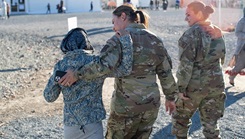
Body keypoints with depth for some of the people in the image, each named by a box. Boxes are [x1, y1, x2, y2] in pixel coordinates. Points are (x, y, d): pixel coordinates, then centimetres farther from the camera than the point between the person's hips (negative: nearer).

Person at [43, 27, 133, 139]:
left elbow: (49, 97, 6)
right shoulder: (95, 62, -10)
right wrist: (125, 38, -14)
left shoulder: (61, 66, 0)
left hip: (70, 124, 4)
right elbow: (125, 69, -17)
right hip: (92, 124, -3)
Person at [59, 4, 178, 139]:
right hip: (151, 103, 6)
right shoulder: (154, 39, 5)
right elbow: (166, 72, 9)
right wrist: (170, 97, 19)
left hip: (127, 106, -5)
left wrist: (77, 74, -32)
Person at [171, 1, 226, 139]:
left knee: (180, 117, 15)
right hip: (216, 84, 6)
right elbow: (221, 58, 14)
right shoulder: (217, 32, 7)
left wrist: (181, 87, -15)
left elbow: (186, 64, -18)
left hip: (195, 85, -6)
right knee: (211, 122, 11)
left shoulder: (192, 34, -15)